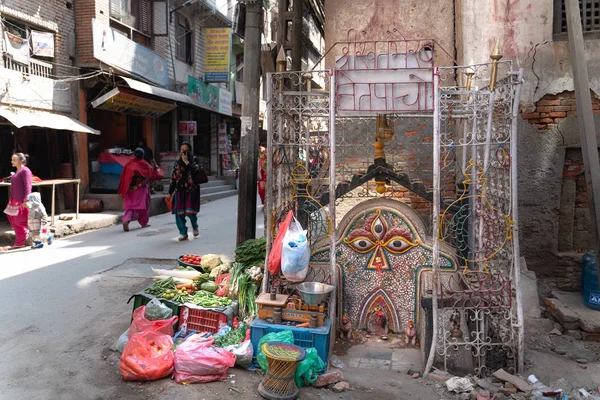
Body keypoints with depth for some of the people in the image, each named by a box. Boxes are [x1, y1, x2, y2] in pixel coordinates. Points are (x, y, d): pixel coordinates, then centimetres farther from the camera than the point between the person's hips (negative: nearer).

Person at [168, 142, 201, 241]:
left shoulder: (194, 160, 2)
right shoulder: (177, 163, 11)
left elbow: (196, 170, -19)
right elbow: (173, 178, 13)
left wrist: (186, 162, -17)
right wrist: (170, 192, 13)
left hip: (191, 190, -3)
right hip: (179, 190, 3)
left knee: (190, 211, -9)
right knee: (179, 212, -2)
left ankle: (195, 227, 21)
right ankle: (183, 233, 10)